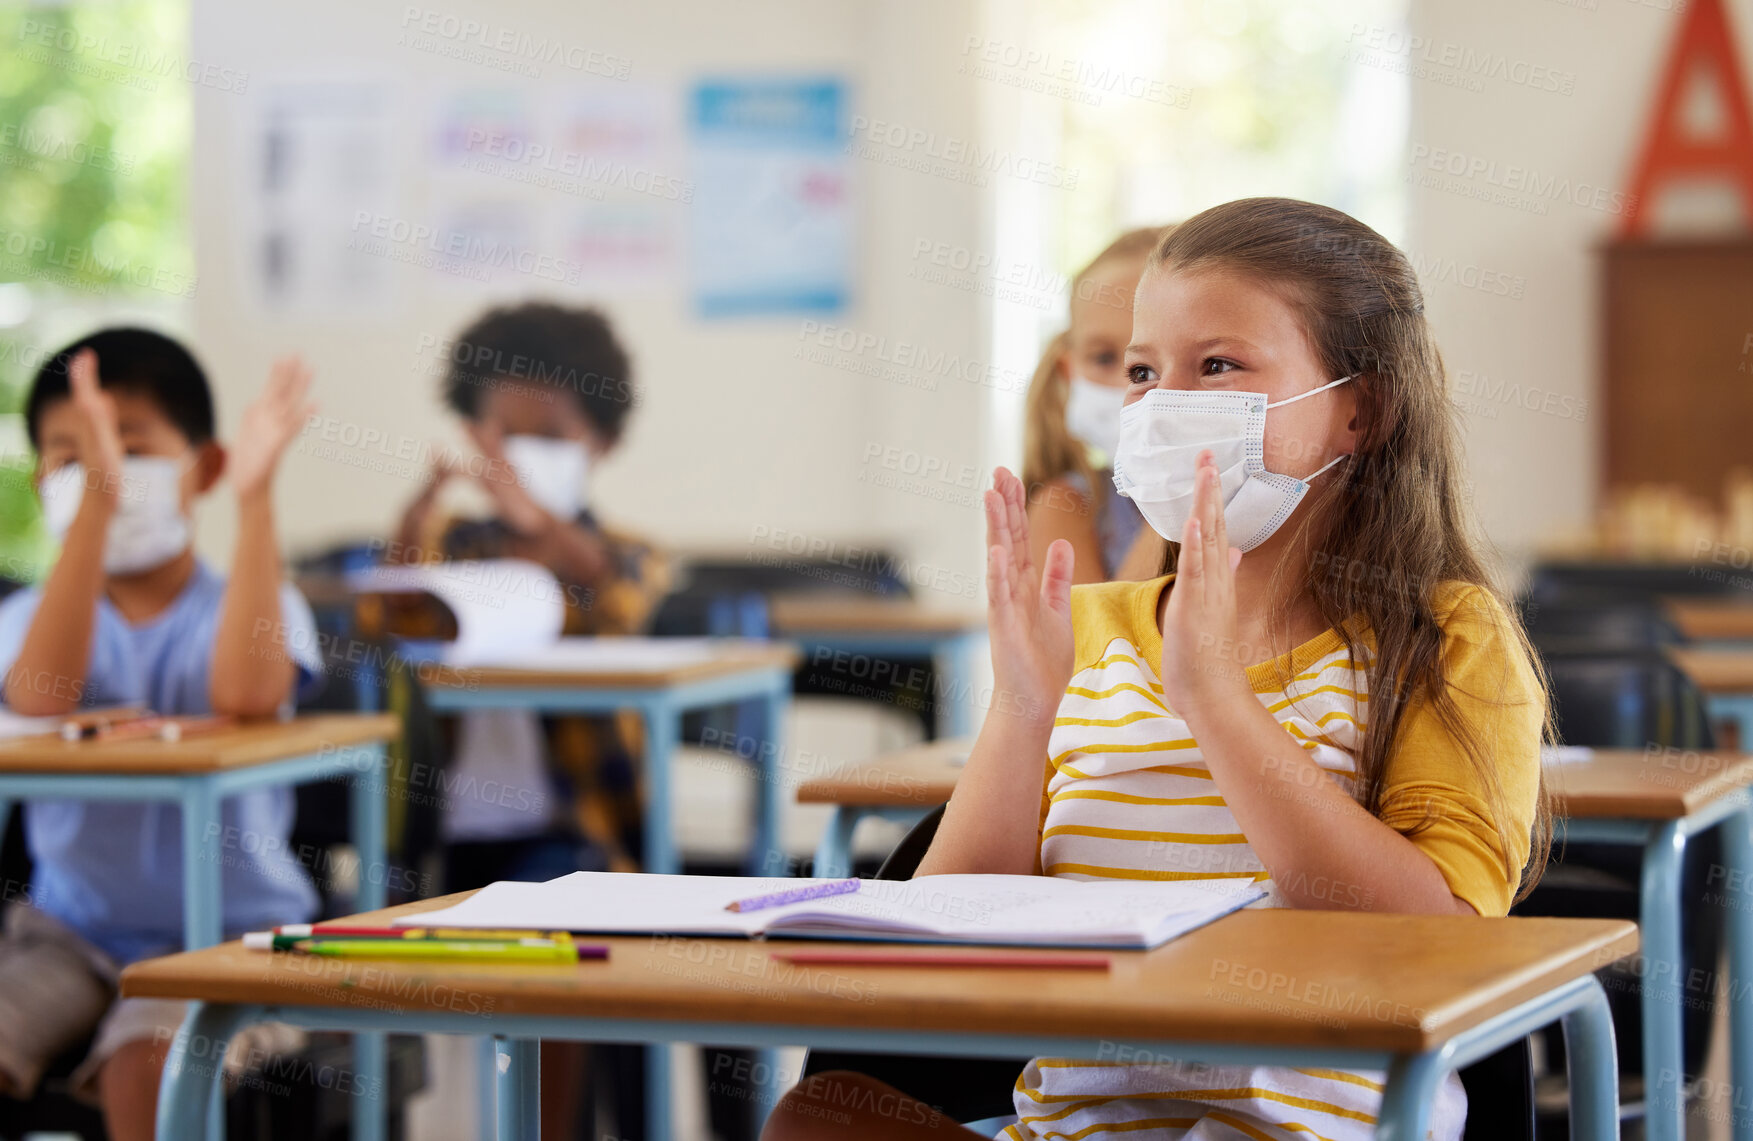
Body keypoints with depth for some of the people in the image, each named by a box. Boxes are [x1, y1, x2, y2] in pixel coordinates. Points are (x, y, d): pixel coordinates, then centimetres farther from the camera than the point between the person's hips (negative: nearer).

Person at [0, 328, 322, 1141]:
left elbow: (248, 692, -27)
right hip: (73, 931, 3)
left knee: (143, 1062, -30)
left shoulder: (241, 609, -2)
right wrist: (96, 498, -32)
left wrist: (254, 496, -29)